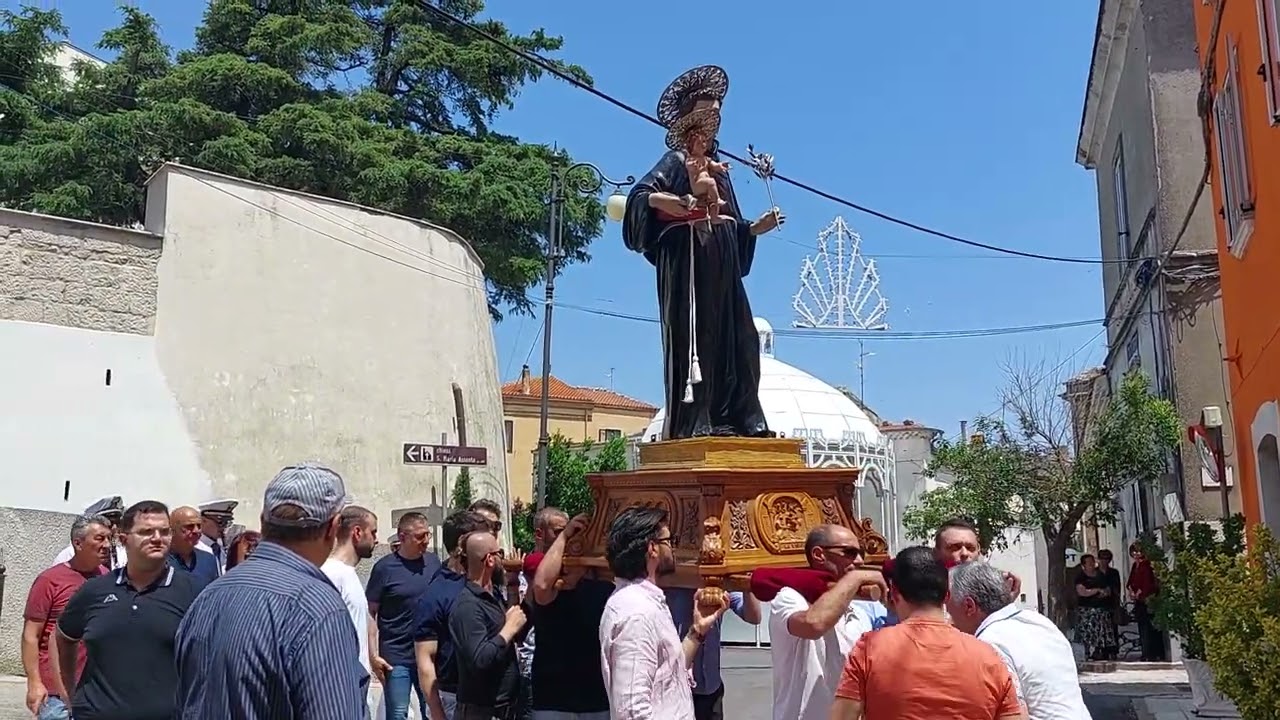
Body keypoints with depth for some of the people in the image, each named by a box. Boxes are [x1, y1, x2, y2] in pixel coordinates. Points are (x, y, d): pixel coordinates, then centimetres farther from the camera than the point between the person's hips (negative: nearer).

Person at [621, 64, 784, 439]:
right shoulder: (678, 159, 3)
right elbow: (640, 194, -12)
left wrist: (757, 227, 12)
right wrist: (661, 200, -31)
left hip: (722, 266, 8)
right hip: (688, 258, -8)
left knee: (735, 339, 3)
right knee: (694, 335, -12)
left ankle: (735, 420, 6)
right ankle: (691, 424, -13)